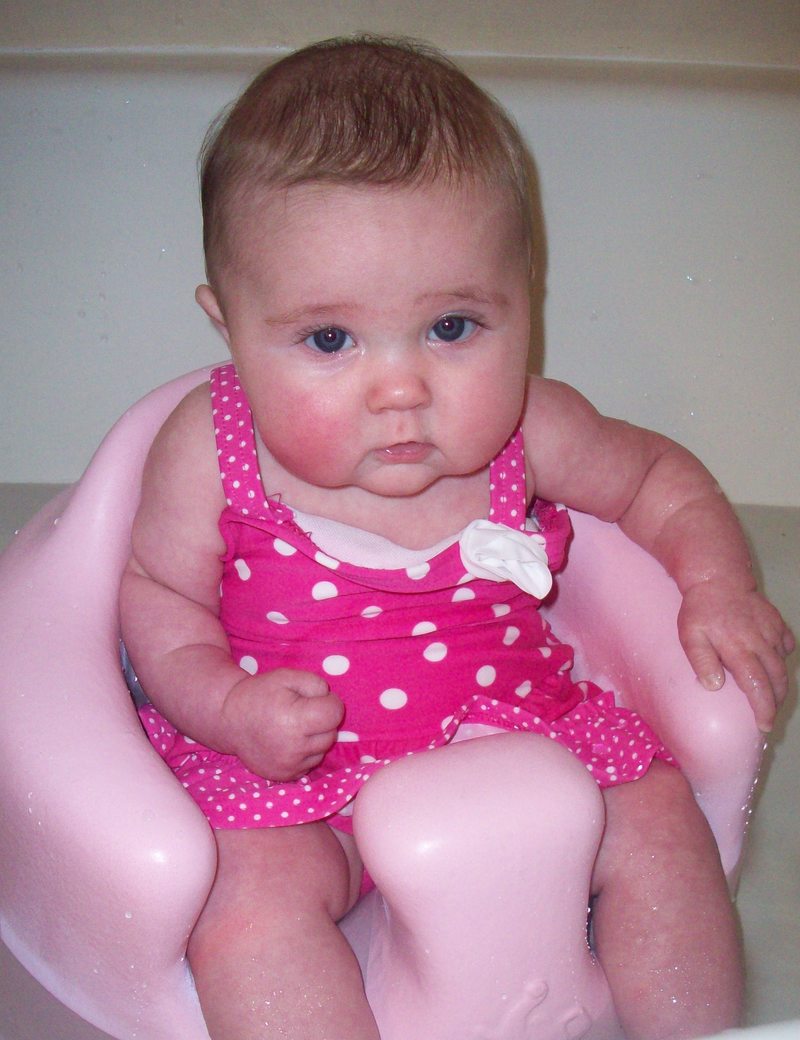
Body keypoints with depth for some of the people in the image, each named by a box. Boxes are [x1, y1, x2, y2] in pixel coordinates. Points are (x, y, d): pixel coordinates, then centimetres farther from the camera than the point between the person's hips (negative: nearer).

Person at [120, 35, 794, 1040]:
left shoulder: (525, 430, -13)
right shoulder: (211, 449, -18)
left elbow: (657, 475, 6)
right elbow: (157, 591, -6)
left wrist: (719, 587, -9)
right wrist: (228, 704, -24)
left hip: (515, 732, 3)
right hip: (290, 763, -2)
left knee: (658, 822, -7)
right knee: (246, 900, -26)